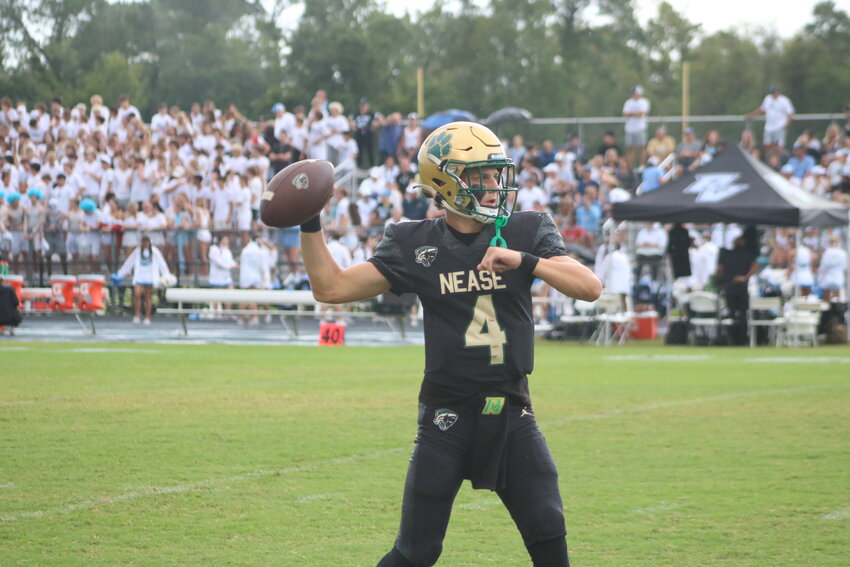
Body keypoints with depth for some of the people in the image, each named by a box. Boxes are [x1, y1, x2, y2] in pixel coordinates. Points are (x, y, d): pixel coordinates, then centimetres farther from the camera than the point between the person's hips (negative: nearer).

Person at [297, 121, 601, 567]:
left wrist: (525, 261, -24)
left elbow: (590, 287, -11)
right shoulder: (415, 246, 0)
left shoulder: (526, 232, 1)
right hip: (447, 413, -1)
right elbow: (331, 287, 2)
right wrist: (309, 225, -9)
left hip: (512, 413, 1)